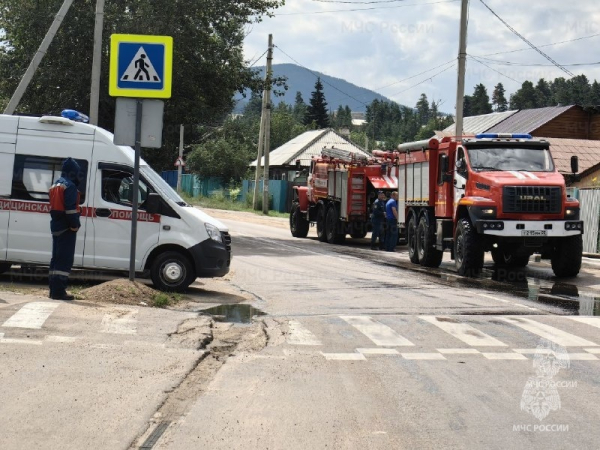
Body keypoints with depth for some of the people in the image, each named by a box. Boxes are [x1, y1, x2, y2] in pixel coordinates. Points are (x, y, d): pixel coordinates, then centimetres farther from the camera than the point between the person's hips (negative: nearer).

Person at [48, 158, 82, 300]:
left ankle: (54, 290, 17)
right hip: (66, 227, -10)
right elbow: (71, 209, -20)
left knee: (56, 258, 14)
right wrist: (75, 225, -14)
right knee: (65, 260, -10)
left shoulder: (55, 186, 18)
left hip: (56, 226, 10)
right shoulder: (70, 186, -12)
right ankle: (59, 291, -14)